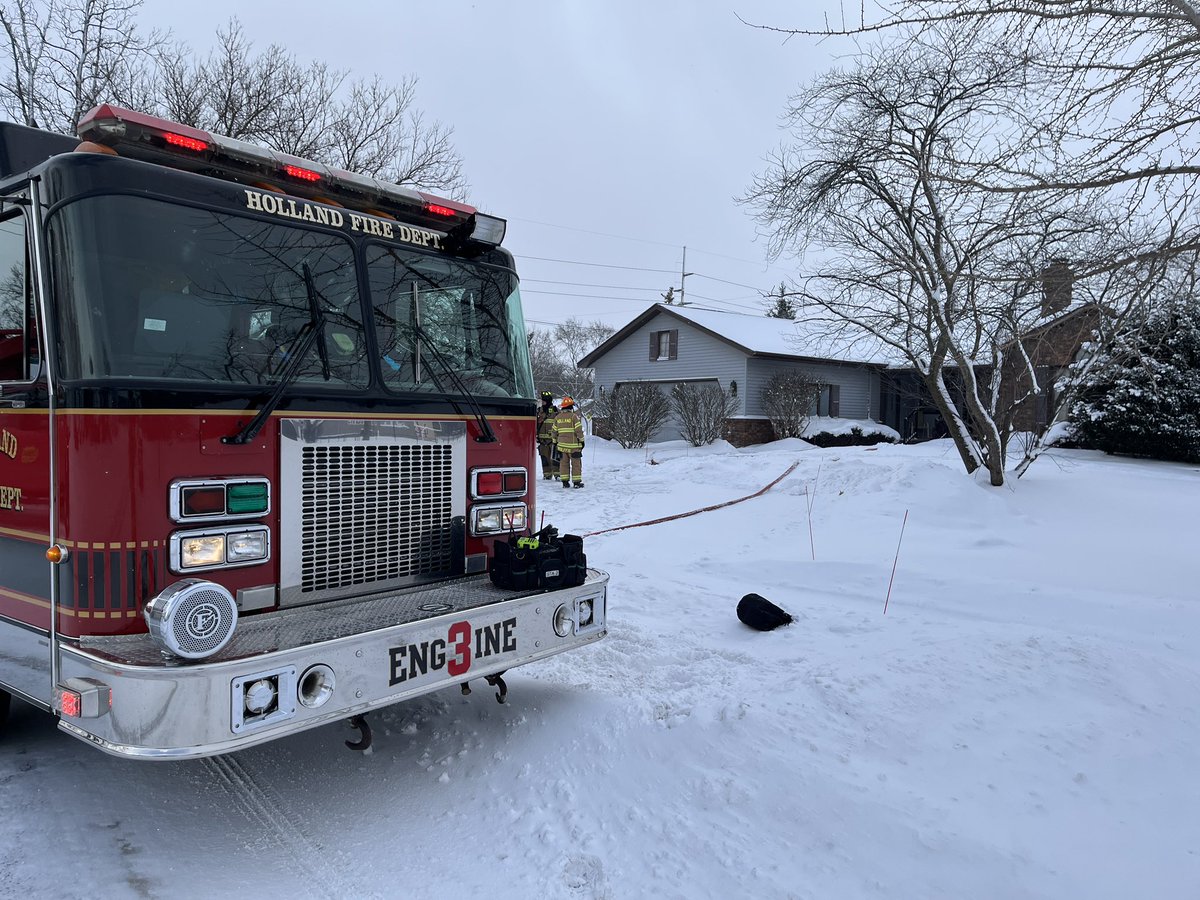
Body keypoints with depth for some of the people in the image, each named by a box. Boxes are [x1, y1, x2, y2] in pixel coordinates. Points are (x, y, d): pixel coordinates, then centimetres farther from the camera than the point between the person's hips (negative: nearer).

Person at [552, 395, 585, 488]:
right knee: (576, 463, 3)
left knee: (564, 463, 10)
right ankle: (576, 482, 4)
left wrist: (555, 441, 20)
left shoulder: (557, 417, 8)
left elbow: (555, 431, 12)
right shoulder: (574, 416, -9)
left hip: (562, 444, 5)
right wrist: (581, 440, -2)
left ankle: (565, 482, 10)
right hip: (573, 444, -5)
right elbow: (578, 430, -11)